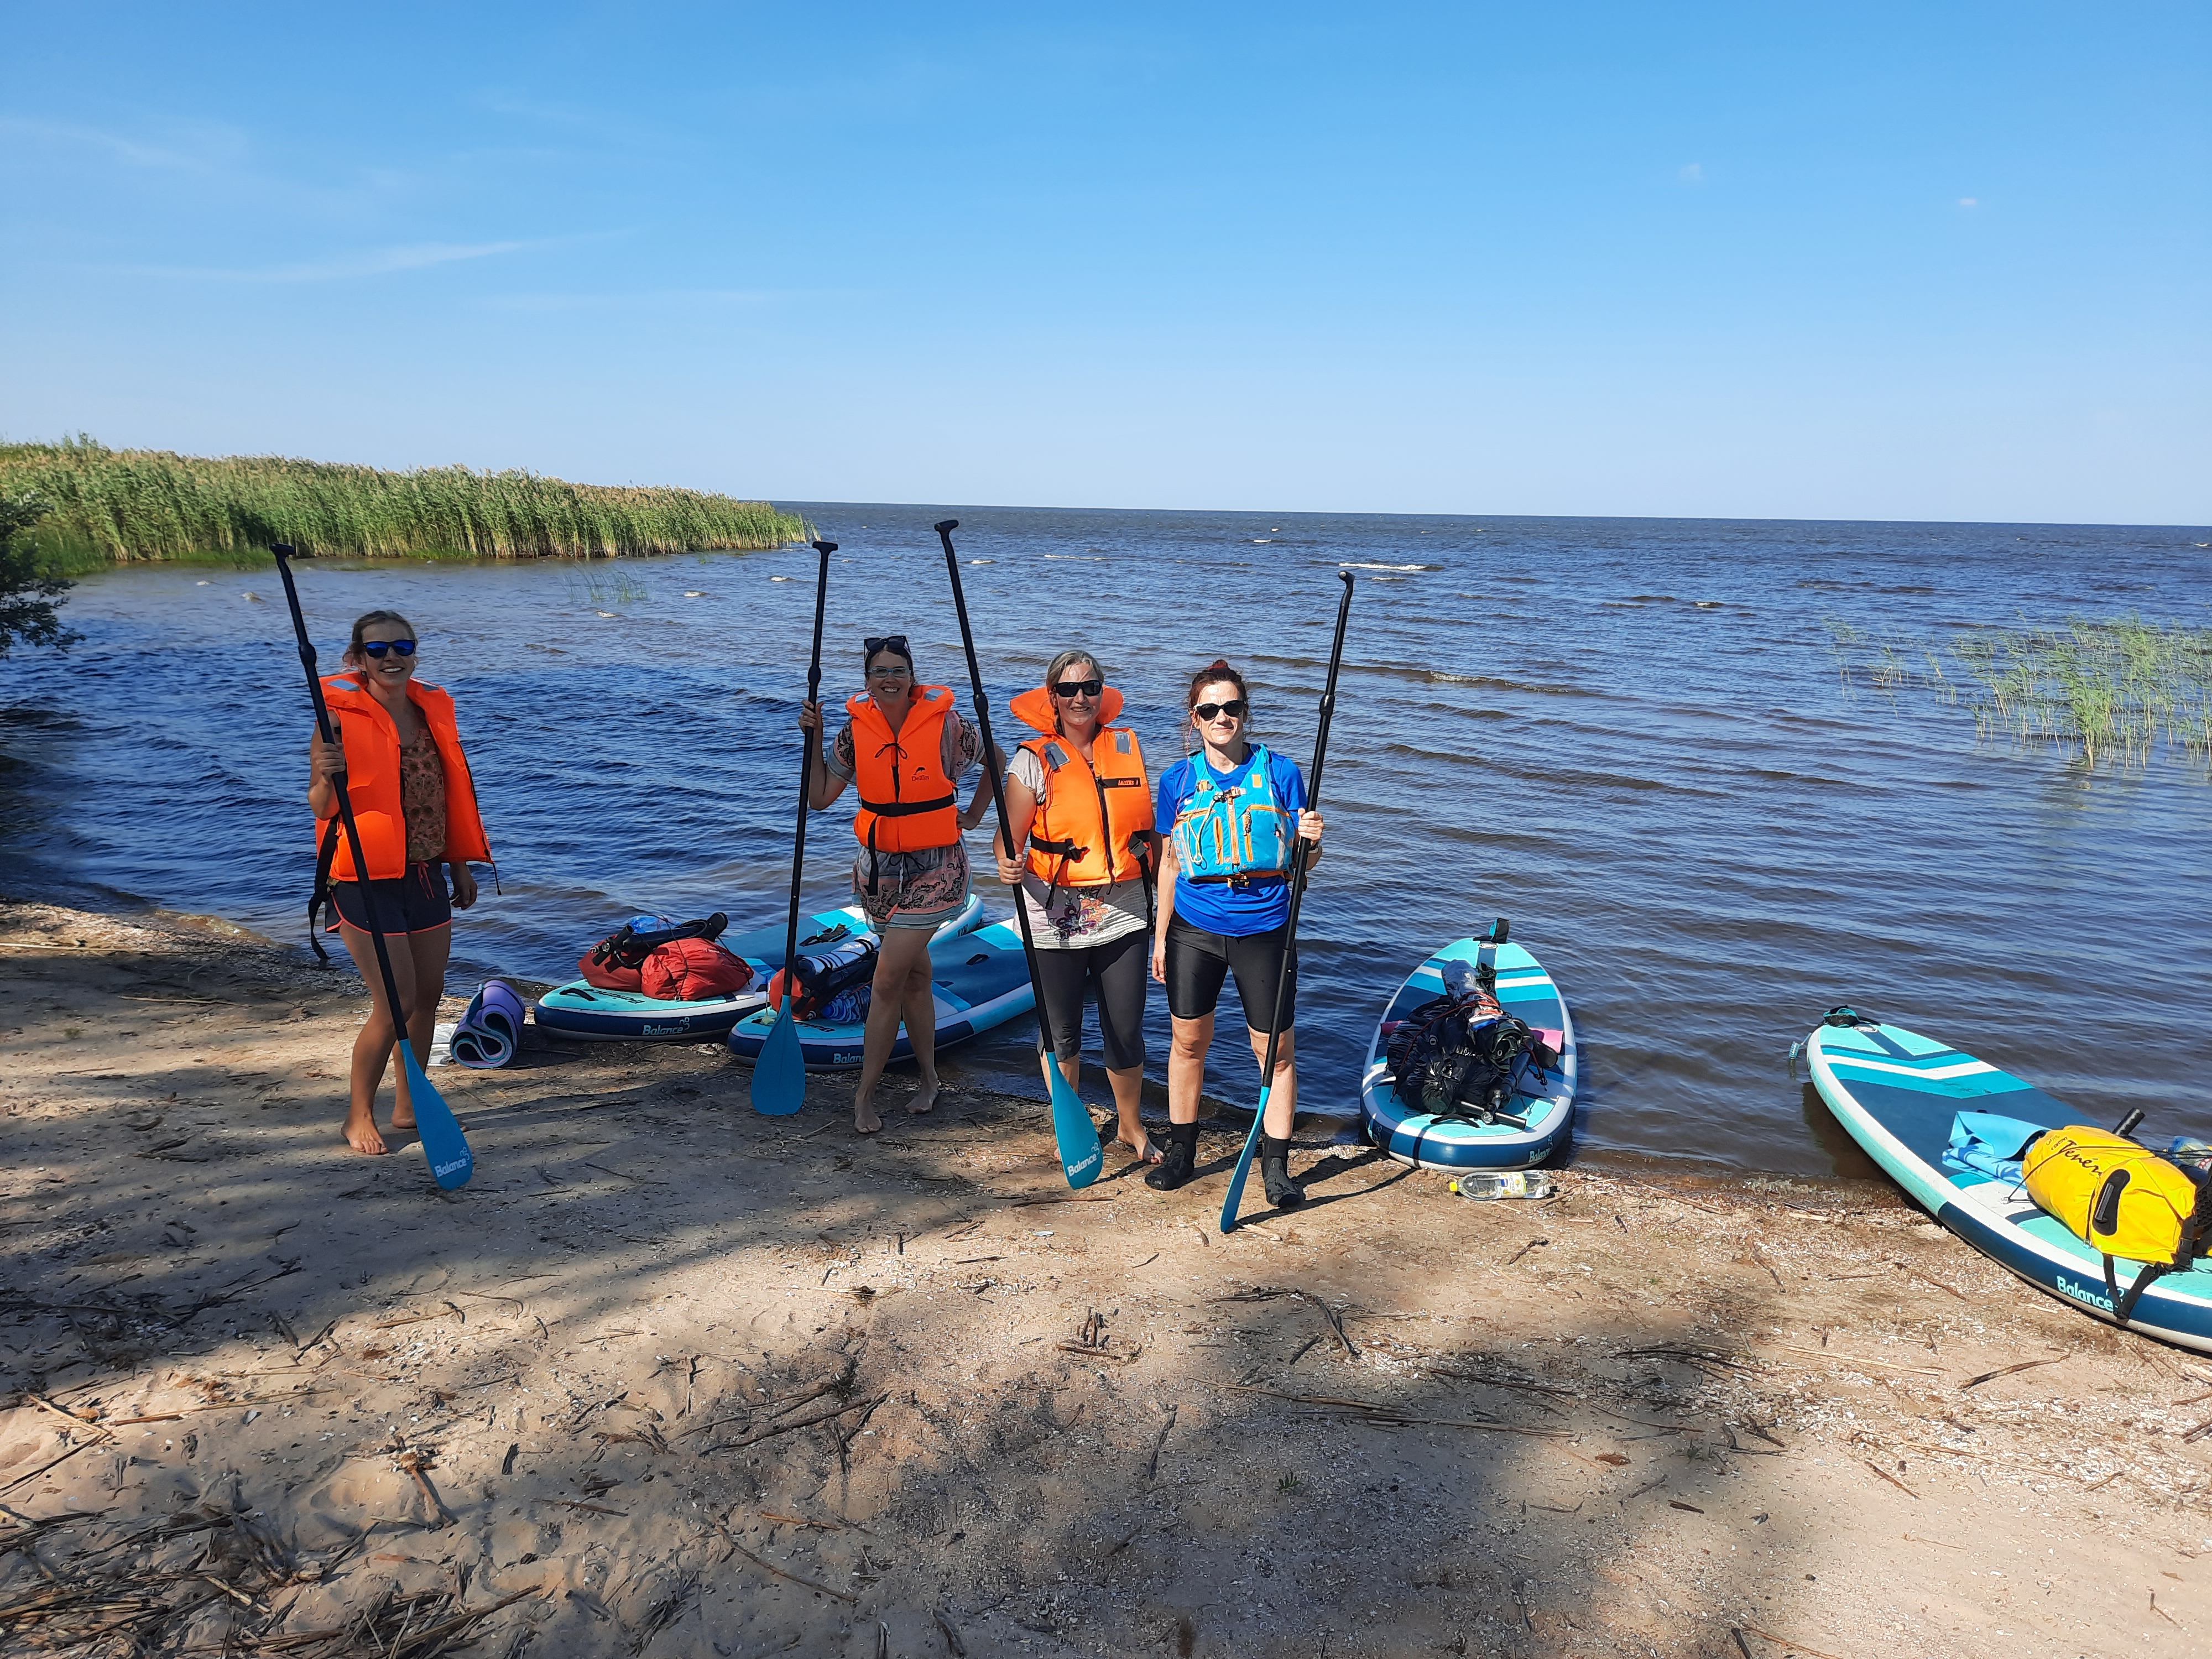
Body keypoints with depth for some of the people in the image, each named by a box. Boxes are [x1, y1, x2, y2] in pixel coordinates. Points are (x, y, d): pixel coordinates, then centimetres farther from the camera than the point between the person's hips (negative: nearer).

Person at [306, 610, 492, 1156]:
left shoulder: (432, 708, 6)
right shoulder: (341, 717, -12)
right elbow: (322, 809, -12)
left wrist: (461, 863, 18)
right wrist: (328, 776, -33)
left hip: (426, 874, 7)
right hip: (367, 879, -6)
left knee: (429, 994, 12)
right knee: (395, 1003, -5)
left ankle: (408, 1106, 28)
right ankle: (359, 1115, 15)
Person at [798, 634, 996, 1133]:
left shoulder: (944, 723, -10)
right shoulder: (856, 729, -1)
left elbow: (997, 762, 6)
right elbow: (820, 797, 0)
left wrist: (974, 816, 4)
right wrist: (813, 740, -8)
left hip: (933, 867, -4)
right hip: (880, 866, 4)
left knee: (888, 982, -8)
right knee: (914, 975, 15)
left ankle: (865, 1095, 3)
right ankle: (928, 1078, 30)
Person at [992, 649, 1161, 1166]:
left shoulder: (1130, 748, 7)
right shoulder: (1034, 760, -3)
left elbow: (1148, 827, 14)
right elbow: (1010, 834, -9)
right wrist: (1008, 865, -31)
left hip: (1124, 914, 2)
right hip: (1056, 917, -2)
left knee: (1126, 1030, 7)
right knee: (1062, 1030, 10)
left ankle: (1131, 1125, 32)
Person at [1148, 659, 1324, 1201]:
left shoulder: (1279, 772, -1)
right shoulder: (1177, 780, 3)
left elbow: (1301, 860, 3)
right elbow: (1171, 860, 10)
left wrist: (1311, 841, -21)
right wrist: (1161, 936, 9)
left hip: (1263, 928, -1)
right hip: (1194, 927, 2)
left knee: (1276, 1050, 3)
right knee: (1188, 1040, 11)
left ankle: (1275, 1164, 16)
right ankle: (1181, 1151, 28)